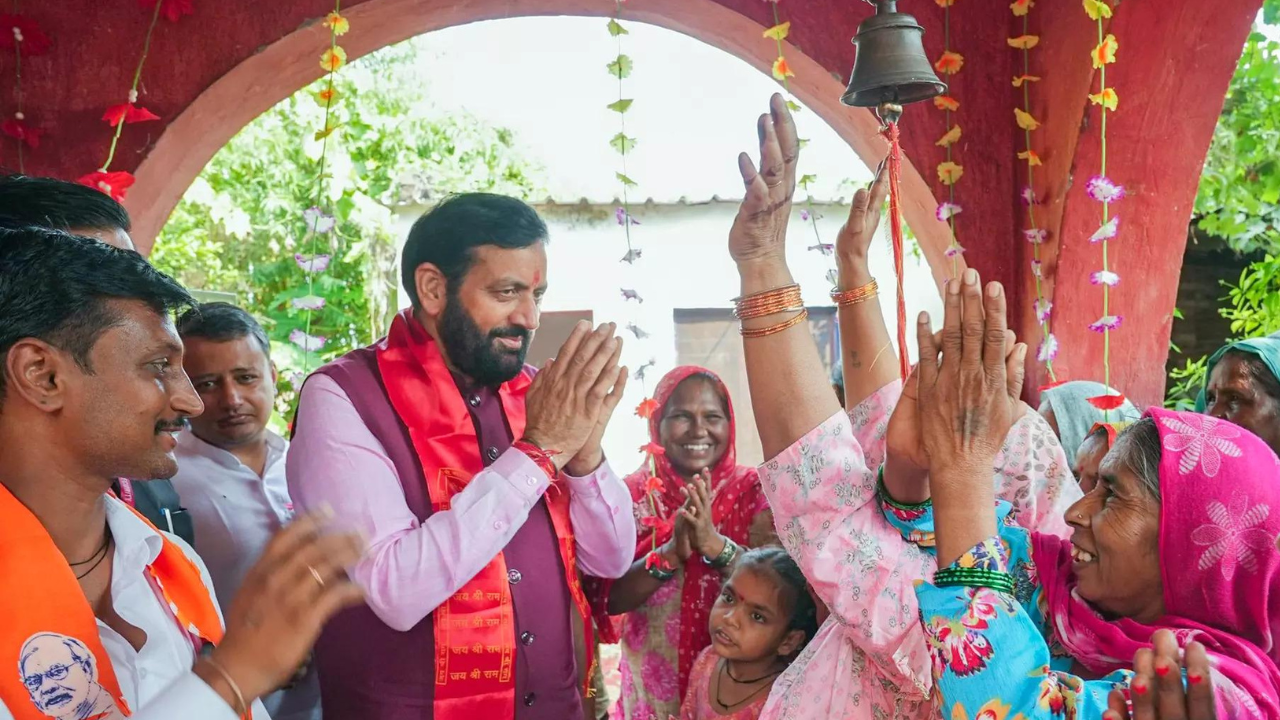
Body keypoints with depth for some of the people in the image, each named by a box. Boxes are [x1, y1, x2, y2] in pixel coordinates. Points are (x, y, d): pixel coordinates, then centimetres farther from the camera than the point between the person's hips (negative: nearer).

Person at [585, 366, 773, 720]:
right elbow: (609, 599, -10)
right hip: (653, 690, 0)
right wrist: (671, 553, -25)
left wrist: (715, 545, -27)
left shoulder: (753, 491, -4)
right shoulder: (631, 494, -4)